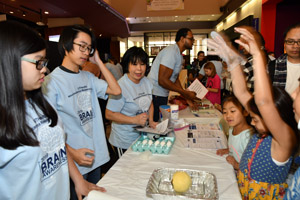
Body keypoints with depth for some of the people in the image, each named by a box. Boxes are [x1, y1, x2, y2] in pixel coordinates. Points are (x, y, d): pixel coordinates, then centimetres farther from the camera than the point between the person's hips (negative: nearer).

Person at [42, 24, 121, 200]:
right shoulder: (52, 81, -16)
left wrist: (98, 61, -3)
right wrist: (72, 152, -24)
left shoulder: (88, 77, 5)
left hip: (97, 155, 7)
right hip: (74, 162, -6)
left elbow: (116, 90, -2)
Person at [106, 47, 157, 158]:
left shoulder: (147, 82, 1)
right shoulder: (121, 86, -23)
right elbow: (109, 114, -22)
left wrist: (151, 121, 0)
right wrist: (135, 120, -26)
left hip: (143, 136, 7)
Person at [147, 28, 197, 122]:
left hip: (162, 95, 10)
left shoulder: (179, 54, 13)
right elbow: (162, 81, -25)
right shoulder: (171, 52, -18)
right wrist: (186, 93, -18)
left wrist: (187, 98, 11)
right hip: (155, 95, -10)